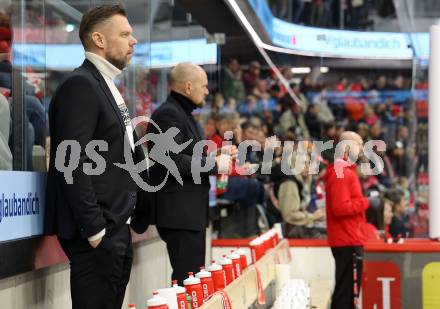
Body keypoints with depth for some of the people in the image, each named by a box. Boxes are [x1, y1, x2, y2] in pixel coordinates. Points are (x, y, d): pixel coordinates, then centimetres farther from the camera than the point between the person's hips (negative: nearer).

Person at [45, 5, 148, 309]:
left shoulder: (107, 88, 18)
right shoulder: (80, 85, -12)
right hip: (97, 231, -10)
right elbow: (73, 163, -20)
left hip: (117, 227, 10)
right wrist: (93, 227, -21)